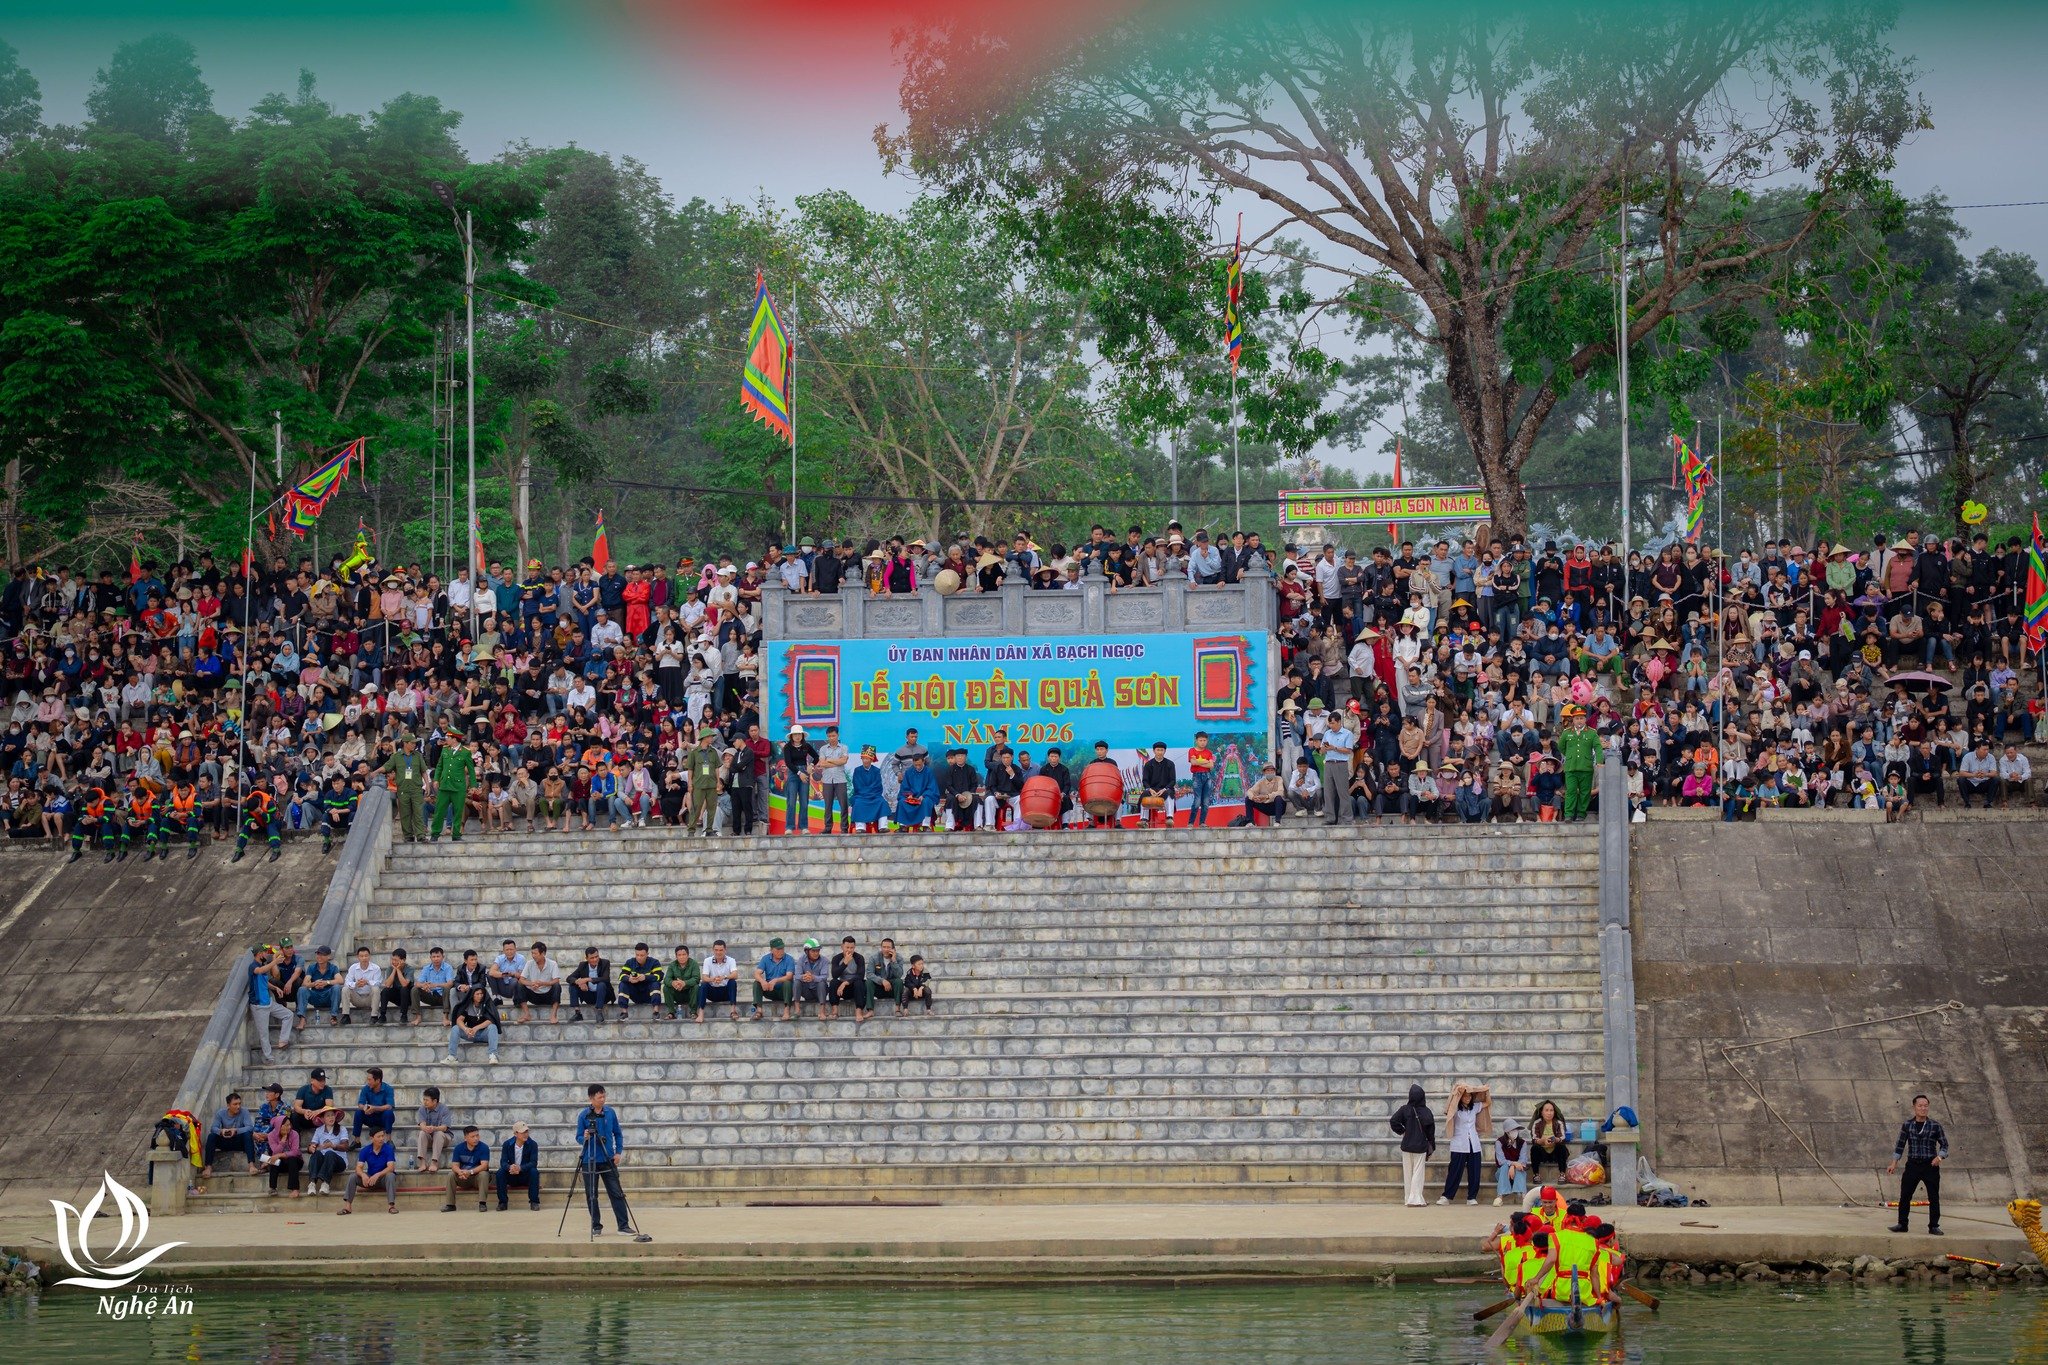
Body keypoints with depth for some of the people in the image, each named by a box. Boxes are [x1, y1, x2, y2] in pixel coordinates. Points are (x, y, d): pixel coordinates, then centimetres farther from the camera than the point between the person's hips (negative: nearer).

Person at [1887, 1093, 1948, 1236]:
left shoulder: (1935, 1125, -1)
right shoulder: (1907, 1125, 3)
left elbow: (1944, 1144, 4)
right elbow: (1900, 1145, 9)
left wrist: (1940, 1157, -14)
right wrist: (1894, 1163, 3)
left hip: (1930, 1165, -1)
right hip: (1913, 1164, 1)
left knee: (1934, 1197, 0)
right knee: (1905, 1196, -1)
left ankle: (1934, 1226, 8)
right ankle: (1902, 1223, 8)